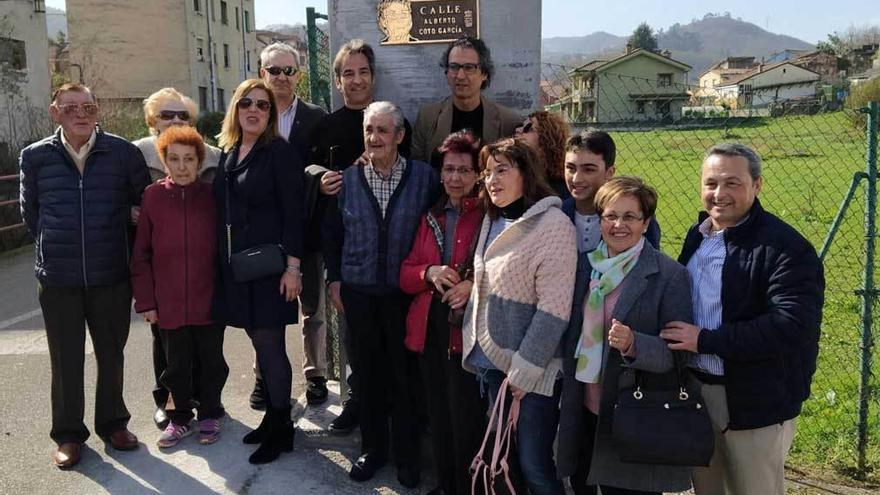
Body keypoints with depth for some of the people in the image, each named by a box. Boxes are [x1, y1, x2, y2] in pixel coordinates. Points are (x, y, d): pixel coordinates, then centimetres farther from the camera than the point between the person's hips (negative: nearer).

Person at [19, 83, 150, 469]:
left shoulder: (123, 152, -3)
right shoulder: (35, 157, 0)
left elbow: (144, 201, 8)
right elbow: (29, 210, 13)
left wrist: (118, 244, 7)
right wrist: (53, 247, 11)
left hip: (112, 275, 0)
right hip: (58, 278, 0)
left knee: (111, 355, 13)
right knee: (66, 360, 9)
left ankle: (113, 423, 31)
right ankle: (68, 434, 24)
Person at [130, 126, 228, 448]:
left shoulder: (211, 197, -3)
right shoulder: (153, 196, -3)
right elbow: (141, 255, 0)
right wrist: (145, 301, -1)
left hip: (209, 300, 0)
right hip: (169, 303, 0)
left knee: (211, 361, 13)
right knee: (177, 365, 14)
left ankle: (209, 415, 31)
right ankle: (181, 418, 31)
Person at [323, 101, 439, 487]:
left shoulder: (424, 176, -5)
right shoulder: (348, 179, 2)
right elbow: (332, 232, 9)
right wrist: (335, 279, 6)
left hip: (405, 293, -2)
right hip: (358, 293, 2)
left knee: (405, 375, 7)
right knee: (367, 374, 13)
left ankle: (406, 455, 24)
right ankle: (373, 448, 30)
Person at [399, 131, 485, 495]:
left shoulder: (489, 217, -4)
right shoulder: (430, 218, 14)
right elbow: (405, 275, 13)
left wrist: (474, 285, -20)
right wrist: (429, 273, -8)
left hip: (468, 331, -5)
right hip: (429, 331, 5)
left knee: (467, 420, -3)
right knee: (439, 417, 13)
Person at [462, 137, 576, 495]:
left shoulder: (553, 225, -16)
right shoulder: (493, 221, 9)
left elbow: (553, 311, -20)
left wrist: (524, 370, -18)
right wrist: (474, 346, 11)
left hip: (532, 373, -7)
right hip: (491, 361, 7)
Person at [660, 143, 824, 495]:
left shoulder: (786, 247, -18)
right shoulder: (697, 235, 8)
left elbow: (793, 325, -27)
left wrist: (705, 340, -27)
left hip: (754, 401, -7)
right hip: (695, 389, 7)